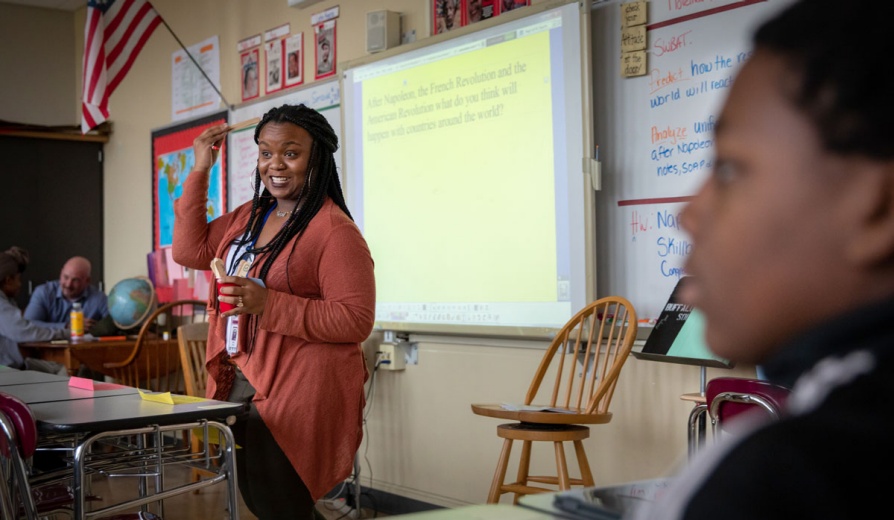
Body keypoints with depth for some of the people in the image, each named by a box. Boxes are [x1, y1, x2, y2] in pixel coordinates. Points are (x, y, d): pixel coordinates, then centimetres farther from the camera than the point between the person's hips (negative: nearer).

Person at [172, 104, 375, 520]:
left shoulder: (335, 231, -15)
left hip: (299, 393, -8)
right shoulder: (250, 216, 10)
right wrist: (199, 172, 9)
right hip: (241, 385, 8)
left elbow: (356, 320, -20)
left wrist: (269, 305, -25)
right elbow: (190, 250, 14)